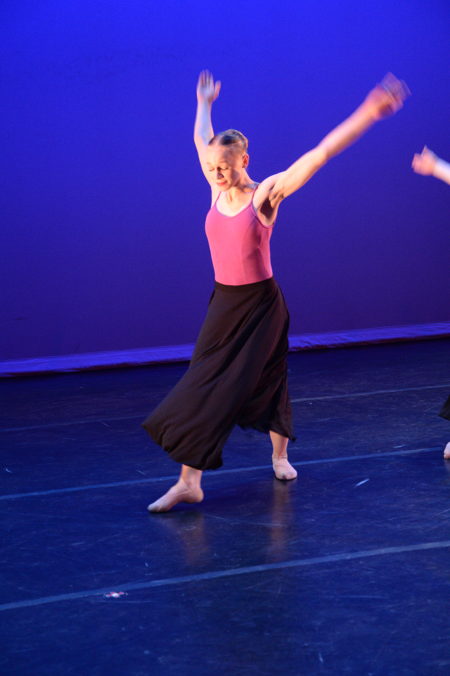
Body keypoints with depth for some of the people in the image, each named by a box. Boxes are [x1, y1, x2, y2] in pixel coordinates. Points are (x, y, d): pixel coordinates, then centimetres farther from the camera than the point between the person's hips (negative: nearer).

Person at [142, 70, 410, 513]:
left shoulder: (265, 194, -13)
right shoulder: (218, 190, 1)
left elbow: (321, 154, -18)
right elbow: (202, 141, 20)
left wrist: (369, 111, -22)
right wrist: (204, 103, 35)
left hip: (260, 305, -5)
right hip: (224, 303, 5)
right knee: (203, 384, 1)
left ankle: (280, 456, 27)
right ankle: (188, 482, 2)